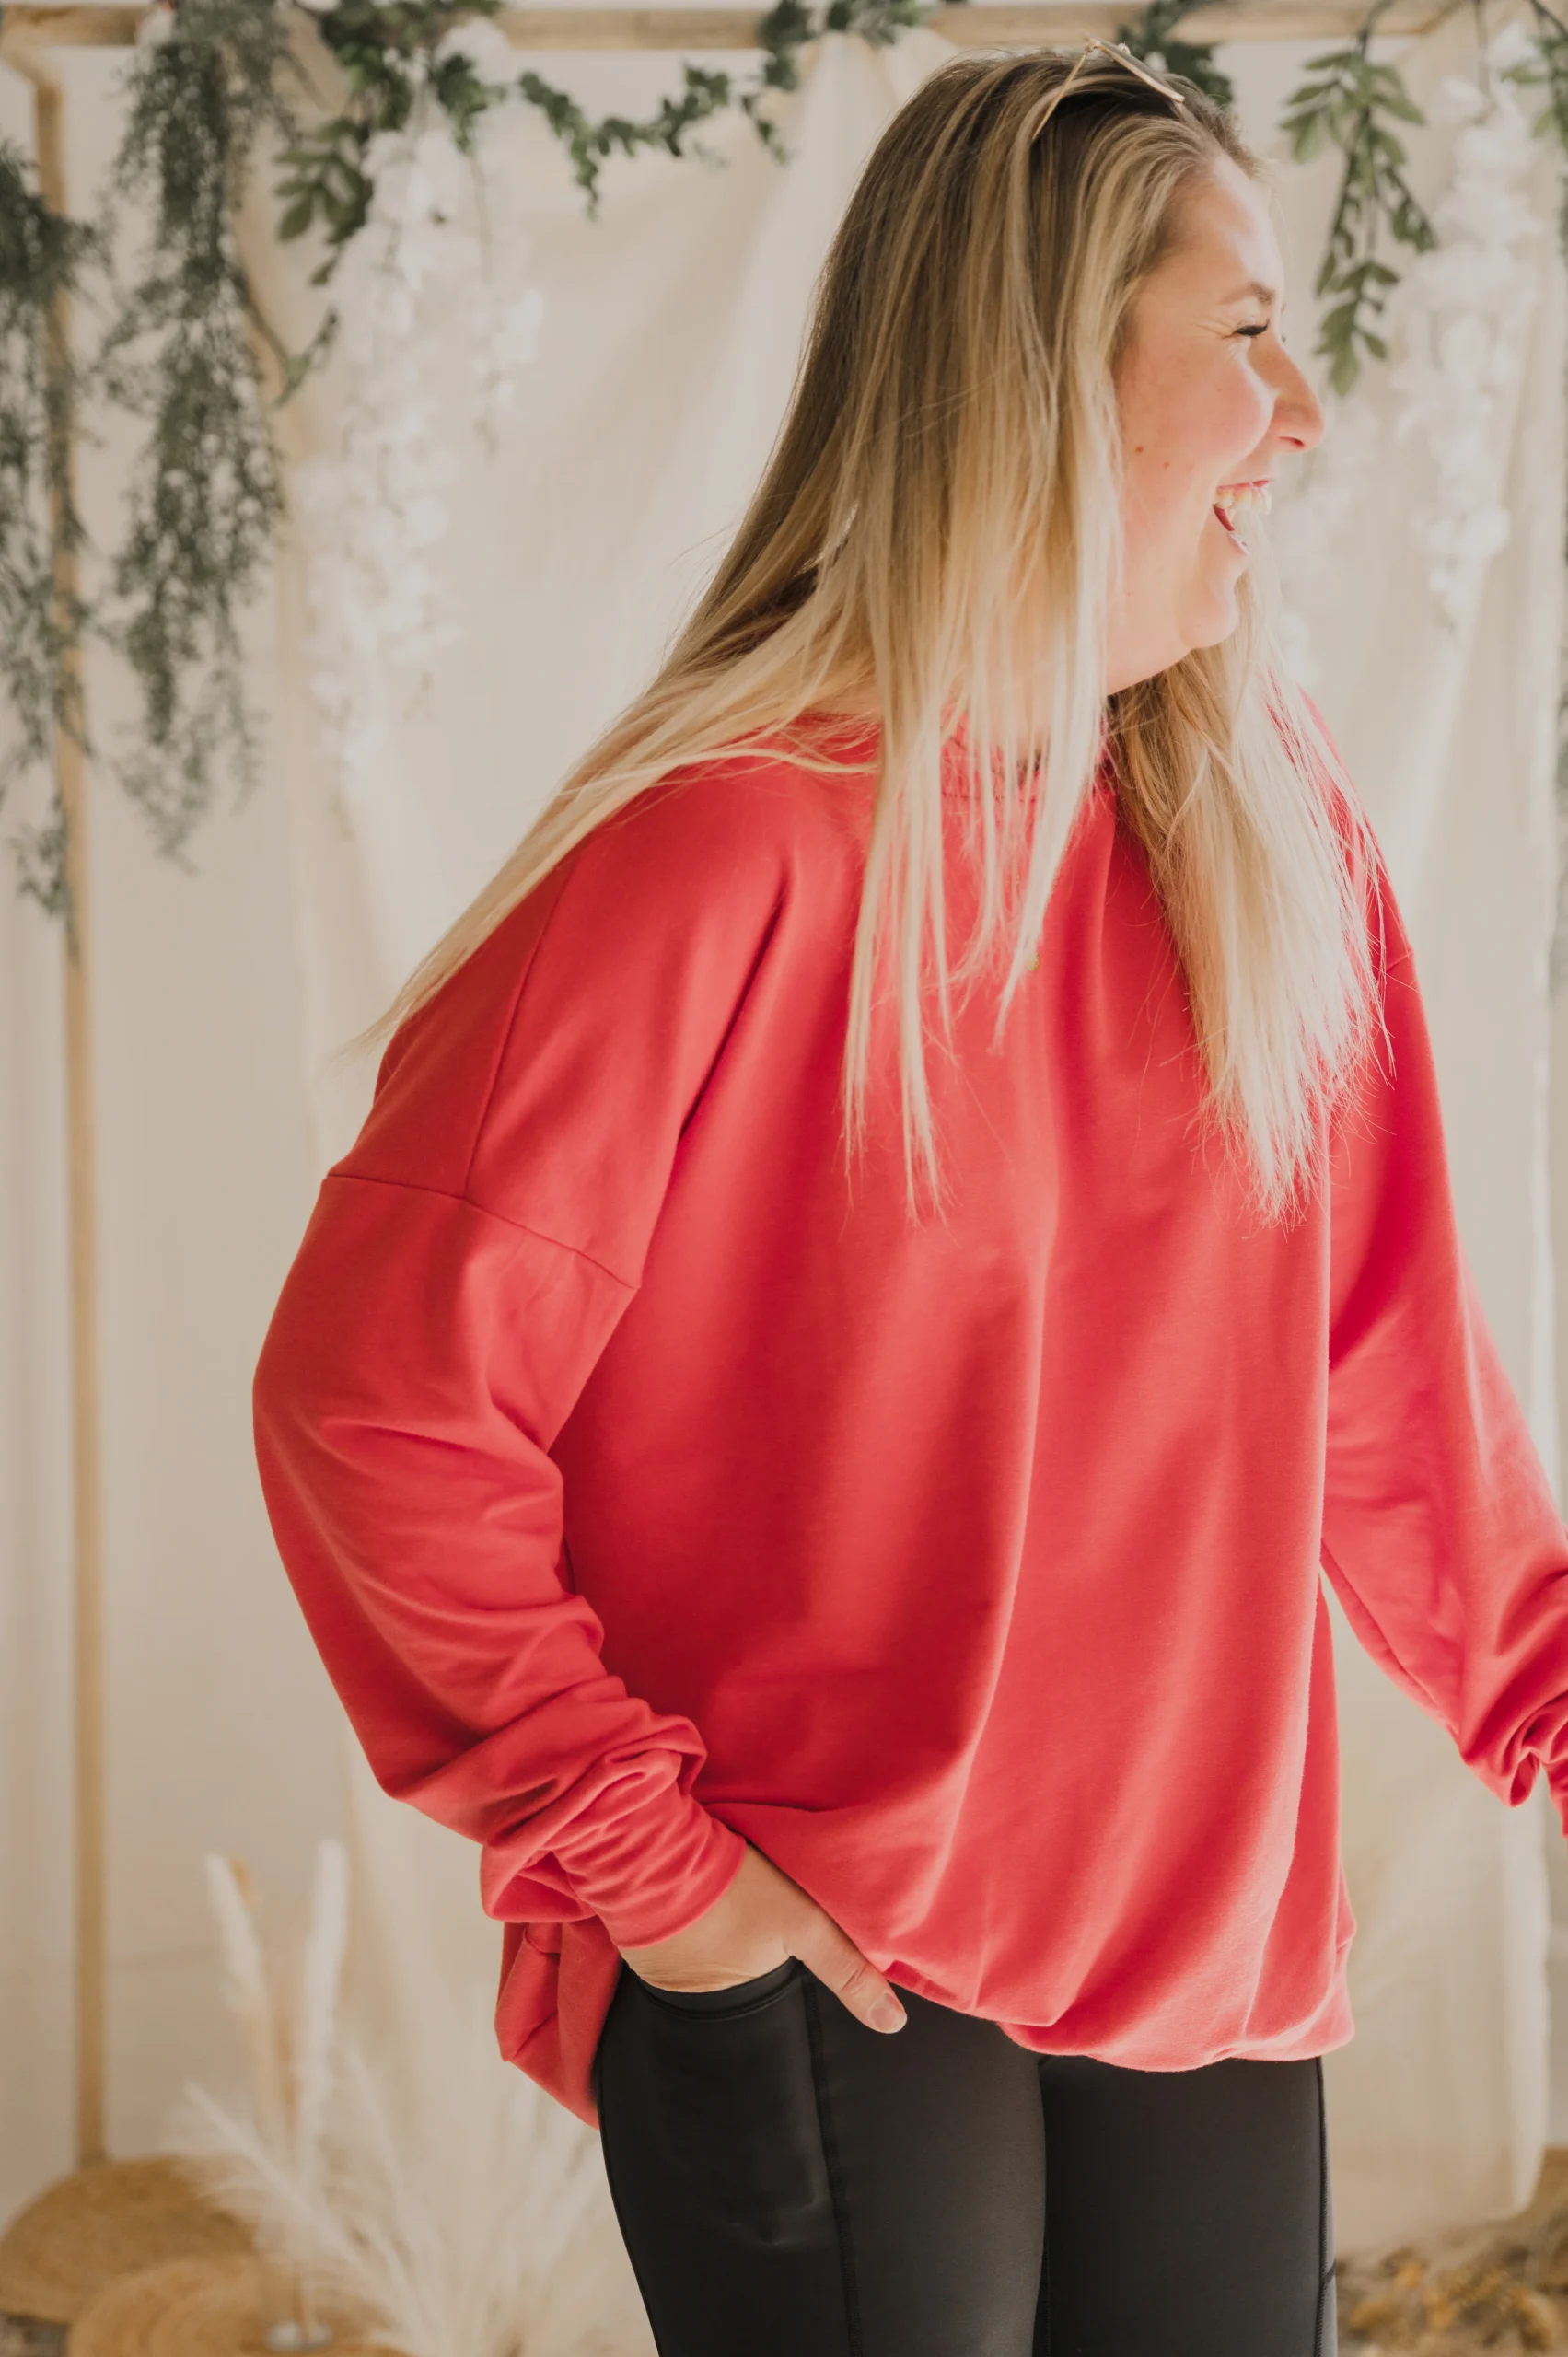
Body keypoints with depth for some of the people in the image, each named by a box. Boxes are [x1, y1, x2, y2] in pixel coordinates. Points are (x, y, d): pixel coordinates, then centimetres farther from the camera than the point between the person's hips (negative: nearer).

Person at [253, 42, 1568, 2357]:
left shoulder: (1274, 824, 3)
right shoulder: (733, 857, -16)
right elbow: (376, 1396, -16)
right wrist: (631, 1848, -14)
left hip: (1215, 1955, 6)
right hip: (826, 1984, -5)